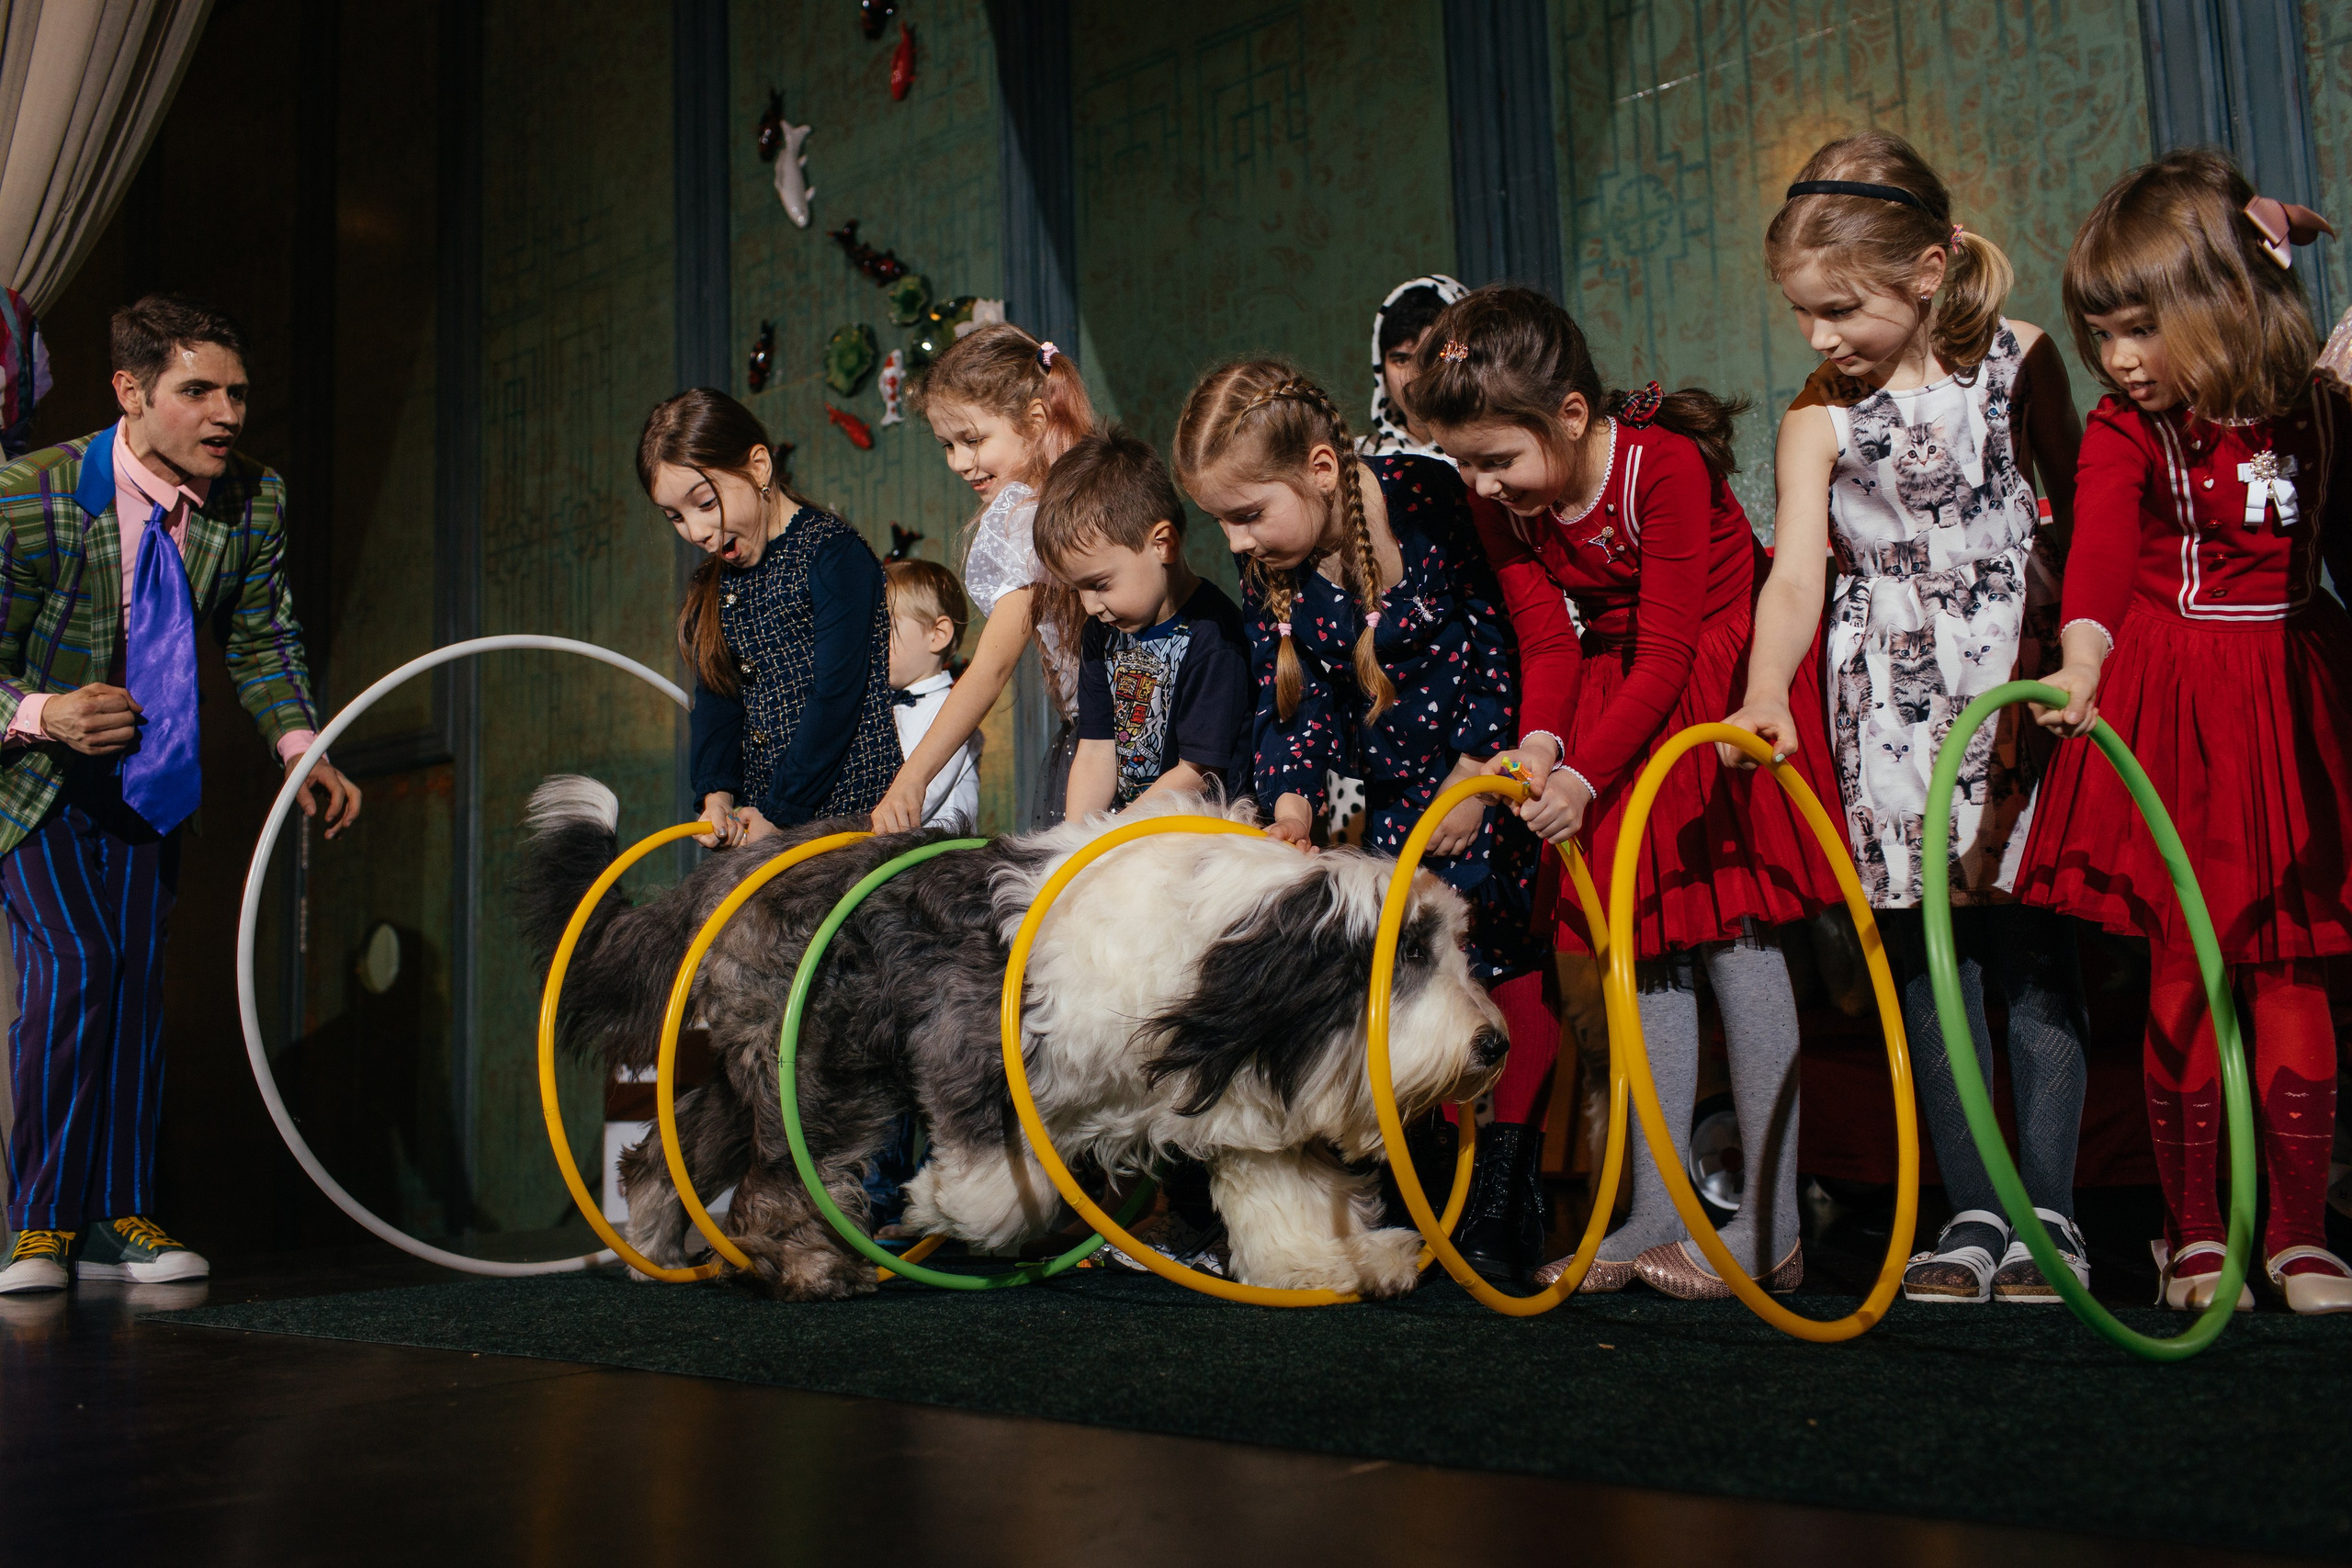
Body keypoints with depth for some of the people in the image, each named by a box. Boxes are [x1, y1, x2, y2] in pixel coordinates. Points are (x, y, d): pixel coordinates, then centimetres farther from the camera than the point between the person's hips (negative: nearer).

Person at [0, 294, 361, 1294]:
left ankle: (118, 1218, 13)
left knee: (138, 971, 3)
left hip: (148, 770, 5)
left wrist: (301, 747, -17)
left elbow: (263, 643, 0)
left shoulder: (255, 502, -11)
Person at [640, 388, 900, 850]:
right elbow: (715, 698, 8)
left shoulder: (833, 551, -9)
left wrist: (780, 812, -15)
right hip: (756, 815, 6)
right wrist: (717, 794, -10)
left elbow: (837, 695, -14)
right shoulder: (713, 585, 15)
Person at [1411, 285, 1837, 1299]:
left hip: (1718, 680, -6)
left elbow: (1667, 656, -26)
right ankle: (1657, 1213, 10)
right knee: (1650, 948, 5)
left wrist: (1583, 773, -31)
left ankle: (1771, 1225, -4)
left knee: (1733, 931, -10)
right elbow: (1547, 641, -8)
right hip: (1619, 697, 6)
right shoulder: (1501, 501, -7)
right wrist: (1539, 743, -27)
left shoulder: (1666, 462, -26)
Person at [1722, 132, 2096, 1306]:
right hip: (1892, 692, 0)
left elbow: (2076, 501, 10)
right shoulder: (1820, 416, -4)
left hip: (2018, 667, 0)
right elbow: (1795, 573, -14)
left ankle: (2048, 1209, 4)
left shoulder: (2016, 360, -1)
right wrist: (1764, 694, -31)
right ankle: (1972, 1211, 6)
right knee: (1926, 943, -1)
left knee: (2029, 934, -3)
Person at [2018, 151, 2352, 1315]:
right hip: (2167, 713, -2)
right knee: (2182, 967, 0)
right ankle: (2192, 1230, 11)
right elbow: (2099, 552, -20)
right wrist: (2082, 662, -37)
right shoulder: (2124, 432, -4)